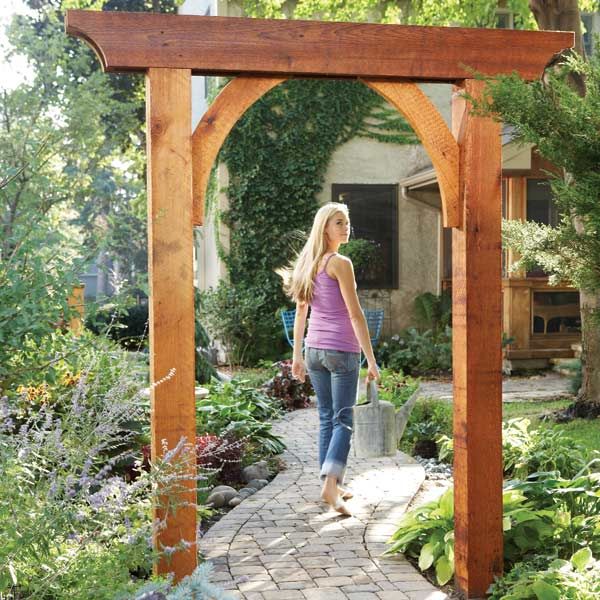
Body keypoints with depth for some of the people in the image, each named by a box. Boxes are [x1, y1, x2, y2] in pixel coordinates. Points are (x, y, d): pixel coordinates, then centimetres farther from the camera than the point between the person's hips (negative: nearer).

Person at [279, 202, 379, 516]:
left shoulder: (307, 263, 10)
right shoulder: (340, 263, -12)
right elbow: (355, 314, -14)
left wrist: (297, 355, 18)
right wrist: (371, 360, -12)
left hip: (314, 349, 7)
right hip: (342, 350, -7)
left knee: (326, 418, 14)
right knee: (342, 420, -4)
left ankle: (332, 485, 19)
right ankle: (330, 483, -18)